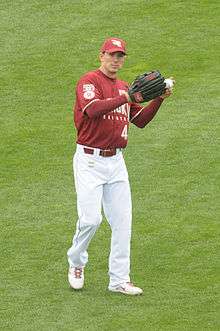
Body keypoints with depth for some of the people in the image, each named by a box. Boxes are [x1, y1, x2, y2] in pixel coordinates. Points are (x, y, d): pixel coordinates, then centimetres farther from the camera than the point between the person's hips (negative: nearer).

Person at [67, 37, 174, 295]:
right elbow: (93, 109, -27)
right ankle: (76, 263, 14)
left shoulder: (123, 88, 16)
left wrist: (159, 99, 4)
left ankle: (119, 280, 7)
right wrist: (127, 96, -30)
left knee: (122, 221, 2)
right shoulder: (89, 81, -7)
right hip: (89, 160, -7)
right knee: (90, 218, -13)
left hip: (116, 162, 7)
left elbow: (140, 120, 17)